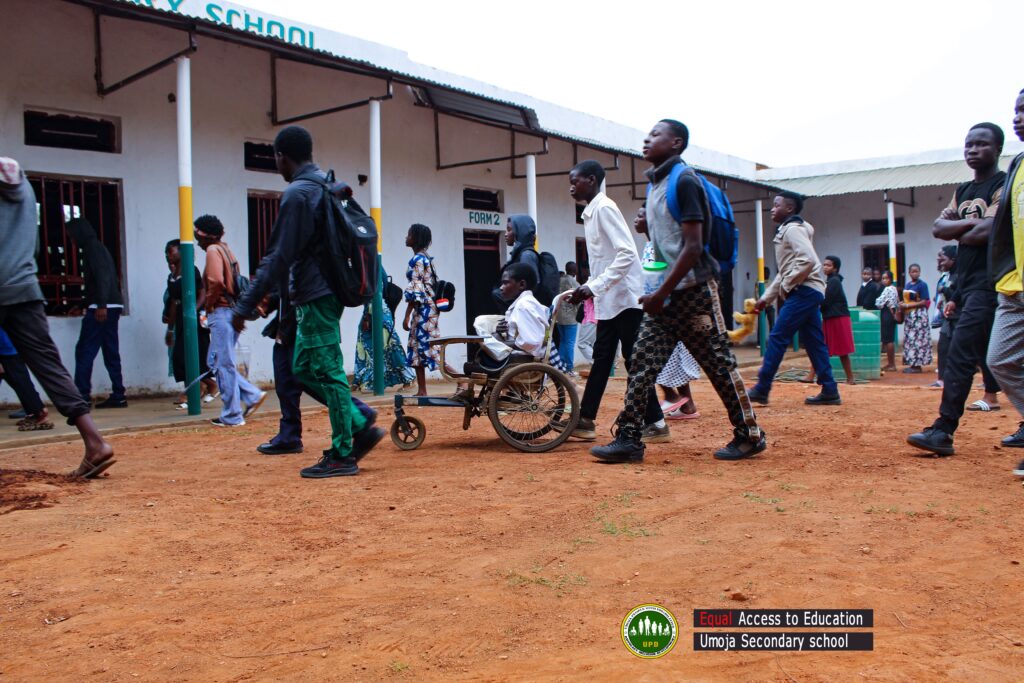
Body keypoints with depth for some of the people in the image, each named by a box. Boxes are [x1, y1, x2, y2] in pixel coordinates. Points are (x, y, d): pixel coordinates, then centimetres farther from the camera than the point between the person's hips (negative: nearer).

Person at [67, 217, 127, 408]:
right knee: (111, 352, 8)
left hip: (101, 308, -10)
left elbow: (102, 276, -19)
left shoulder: (92, 247, -6)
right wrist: (85, 306, 31)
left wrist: (101, 305, -26)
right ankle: (118, 396, 8)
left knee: (84, 351, -6)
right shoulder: (97, 247, 24)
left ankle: (82, 396, -7)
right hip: (112, 306, 10)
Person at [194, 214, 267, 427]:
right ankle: (253, 395, 10)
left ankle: (232, 416, 3)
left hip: (221, 312, -10)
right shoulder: (226, 250, 19)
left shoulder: (213, 250, -9)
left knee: (224, 364, -3)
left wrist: (209, 304, -8)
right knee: (215, 361, 15)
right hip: (232, 311, 10)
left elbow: (216, 281, -23)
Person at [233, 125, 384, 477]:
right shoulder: (329, 188, 16)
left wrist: (245, 306, -12)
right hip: (329, 292, 9)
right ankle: (360, 426, 16)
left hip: (314, 298, -9)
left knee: (326, 372, -3)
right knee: (304, 369, 15)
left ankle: (343, 455, 4)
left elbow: (279, 257, -17)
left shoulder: (297, 194, -13)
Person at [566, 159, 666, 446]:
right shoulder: (591, 212, 15)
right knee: (601, 359, 10)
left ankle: (656, 424, 3)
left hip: (624, 298, -9)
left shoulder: (604, 208, -12)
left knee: (634, 361, -5)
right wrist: (587, 289, 12)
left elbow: (626, 254, -22)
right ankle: (585, 421, 14)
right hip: (608, 301, 9)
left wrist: (594, 286, -24)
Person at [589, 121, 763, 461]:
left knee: (719, 364, 1)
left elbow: (693, 247, -18)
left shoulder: (684, 181, -12)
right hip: (663, 294, 8)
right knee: (642, 363, 1)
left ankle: (749, 435, 14)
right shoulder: (654, 184, 14)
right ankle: (628, 439, 2)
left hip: (693, 292, -8)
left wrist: (662, 293, -19)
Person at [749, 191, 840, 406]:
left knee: (777, 338, -8)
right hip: (810, 293, 10)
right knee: (813, 342, 9)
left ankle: (761, 390, -5)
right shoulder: (785, 231, 22)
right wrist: (766, 298, 22)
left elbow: (809, 260, -23)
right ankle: (829, 391, 10)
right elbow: (783, 272, 25)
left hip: (803, 291, -10)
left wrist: (787, 285, -15)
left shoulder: (793, 228, -8)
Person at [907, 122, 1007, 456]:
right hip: (965, 284, 9)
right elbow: (938, 227, 5)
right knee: (988, 357, 12)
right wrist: (971, 222, -10)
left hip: (989, 282, -9)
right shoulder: (963, 191, 19)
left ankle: (943, 431, -17)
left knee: (961, 354, -15)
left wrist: (957, 233, -2)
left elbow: (988, 231, -19)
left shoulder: (1005, 185, -5)